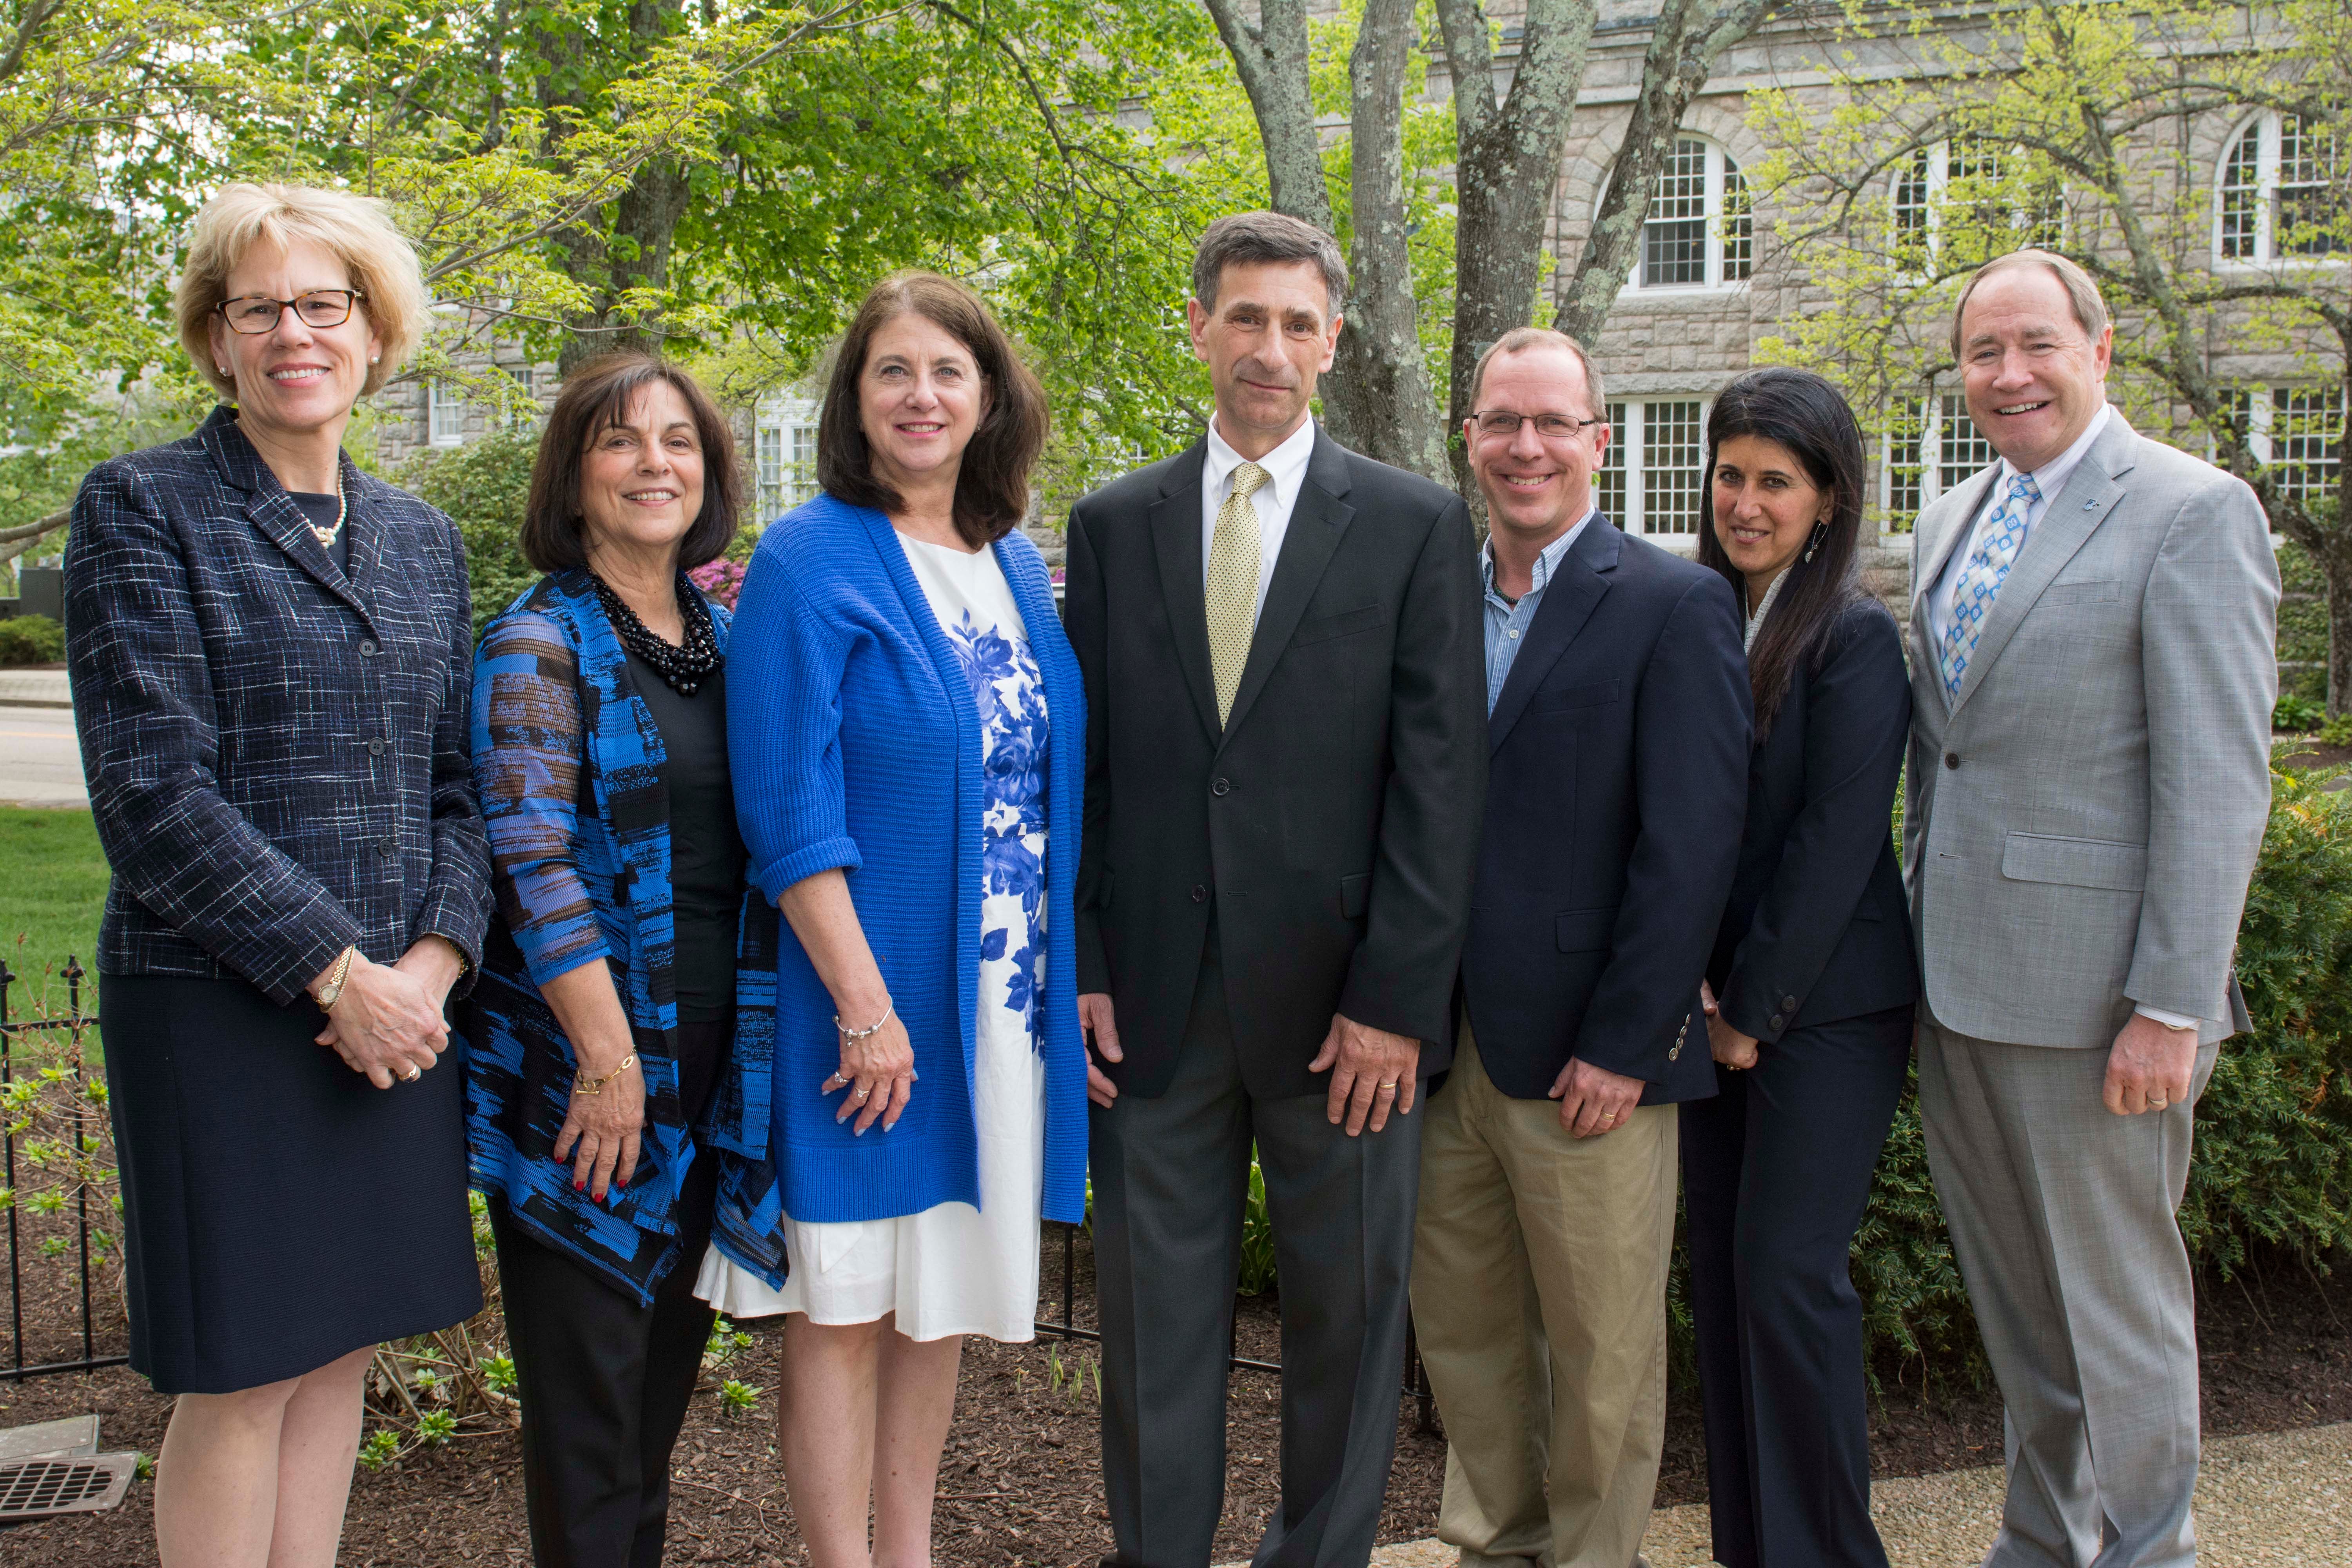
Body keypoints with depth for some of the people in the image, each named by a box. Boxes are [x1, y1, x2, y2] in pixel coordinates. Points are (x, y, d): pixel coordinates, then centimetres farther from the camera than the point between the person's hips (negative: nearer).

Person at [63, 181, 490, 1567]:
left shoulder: (423, 539, 12)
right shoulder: (142, 509, -4)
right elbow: (152, 792, -12)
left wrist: (437, 954, -5)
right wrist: (335, 970, -15)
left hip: (398, 1005, 5)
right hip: (220, 1005, -5)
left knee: (342, 1350, 13)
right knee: (240, 1376, 2)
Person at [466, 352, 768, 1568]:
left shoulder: (725, 638, 11)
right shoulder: (539, 644, -8)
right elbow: (533, 858, -16)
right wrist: (610, 1057, -19)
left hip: (709, 1060, 6)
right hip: (585, 1062, -6)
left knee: (668, 1354, 16)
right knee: (586, 1377, 2)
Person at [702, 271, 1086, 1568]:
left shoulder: (1015, 564, 11)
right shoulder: (809, 563, -8)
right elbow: (788, 811, -14)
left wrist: (1072, 977, 8)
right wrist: (866, 1005, -18)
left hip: (1005, 1000, 6)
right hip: (869, 996, -6)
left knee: (943, 1294, 15)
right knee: (847, 1301, 4)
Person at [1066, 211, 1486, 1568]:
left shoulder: (1416, 526, 1)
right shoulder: (1114, 525, 8)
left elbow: (1440, 780, -5)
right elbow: (1079, 766, 8)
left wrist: (1395, 999, -10)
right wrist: (1081, 970, 0)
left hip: (1342, 1004, -1)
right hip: (1155, 1001, 2)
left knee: (1349, 1317, 11)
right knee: (1156, 1318, 12)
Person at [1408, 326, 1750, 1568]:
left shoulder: (1676, 606, -6)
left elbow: (1691, 846, -12)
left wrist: (1624, 1046, -15)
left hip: (1587, 1058, -5)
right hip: (1441, 1047, 5)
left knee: (1601, 1350, 9)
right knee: (1462, 1335, 17)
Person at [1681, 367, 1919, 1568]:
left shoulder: (1854, 638, -9)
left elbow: (1836, 843, -14)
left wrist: (1754, 1009, -11)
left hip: (1825, 1005, -6)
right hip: (1713, 1003, 6)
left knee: (1787, 1272, -4)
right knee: (1719, 1269, 10)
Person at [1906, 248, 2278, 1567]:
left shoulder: (2193, 512, -9)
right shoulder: (1954, 522, 13)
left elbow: (2218, 783, -14)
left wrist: (2173, 1007, -18)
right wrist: (1920, 938, 15)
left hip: (2089, 992, -7)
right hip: (1959, 985, 7)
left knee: (2118, 1303, 6)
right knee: (2014, 1300, 19)